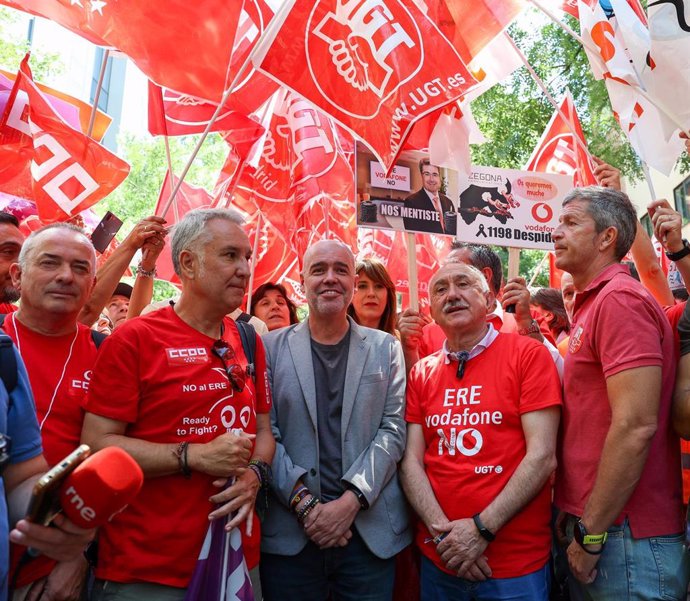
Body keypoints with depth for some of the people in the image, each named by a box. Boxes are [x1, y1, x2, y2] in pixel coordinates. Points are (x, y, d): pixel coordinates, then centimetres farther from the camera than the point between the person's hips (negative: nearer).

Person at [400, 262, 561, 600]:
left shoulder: (528, 354, -8)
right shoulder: (421, 373, 3)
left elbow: (543, 457, -13)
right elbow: (410, 460, -1)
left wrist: (482, 529, -16)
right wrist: (442, 531, -13)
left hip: (517, 562, -3)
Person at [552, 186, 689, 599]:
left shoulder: (620, 299, -16)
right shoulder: (592, 303, 13)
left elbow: (636, 424, -23)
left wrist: (590, 533, -18)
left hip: (622, 535, -9)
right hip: (589, 528, 9)